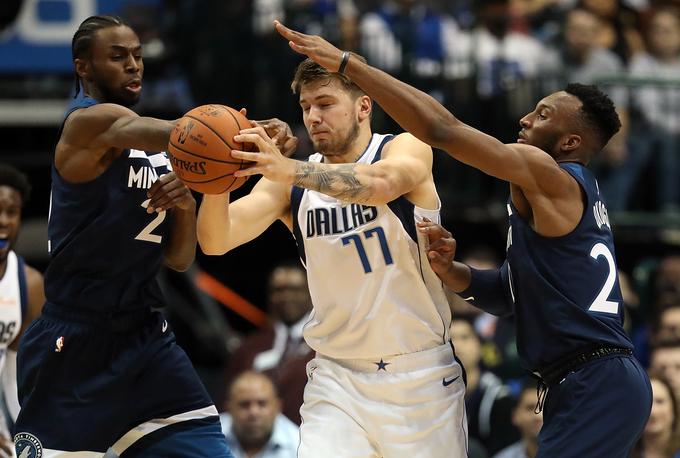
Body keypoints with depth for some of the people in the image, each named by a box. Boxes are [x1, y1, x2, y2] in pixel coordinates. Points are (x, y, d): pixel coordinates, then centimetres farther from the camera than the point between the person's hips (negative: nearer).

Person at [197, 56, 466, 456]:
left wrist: (289, 169, -45)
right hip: (338, 379, 2)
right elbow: (216, 241, -9)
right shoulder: (291, 184, 3)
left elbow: (382, 183, -31)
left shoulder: (407, 150, -6)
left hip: (422, 376, -2)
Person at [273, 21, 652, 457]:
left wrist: (346, 62, -12)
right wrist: (450, 270, 3)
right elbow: (506, 294, 23)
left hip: (596, 388, -10)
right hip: (596, 387, 10)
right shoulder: (564, 197, 21)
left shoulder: (550, 175, -9)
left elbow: (442, 128, -16)